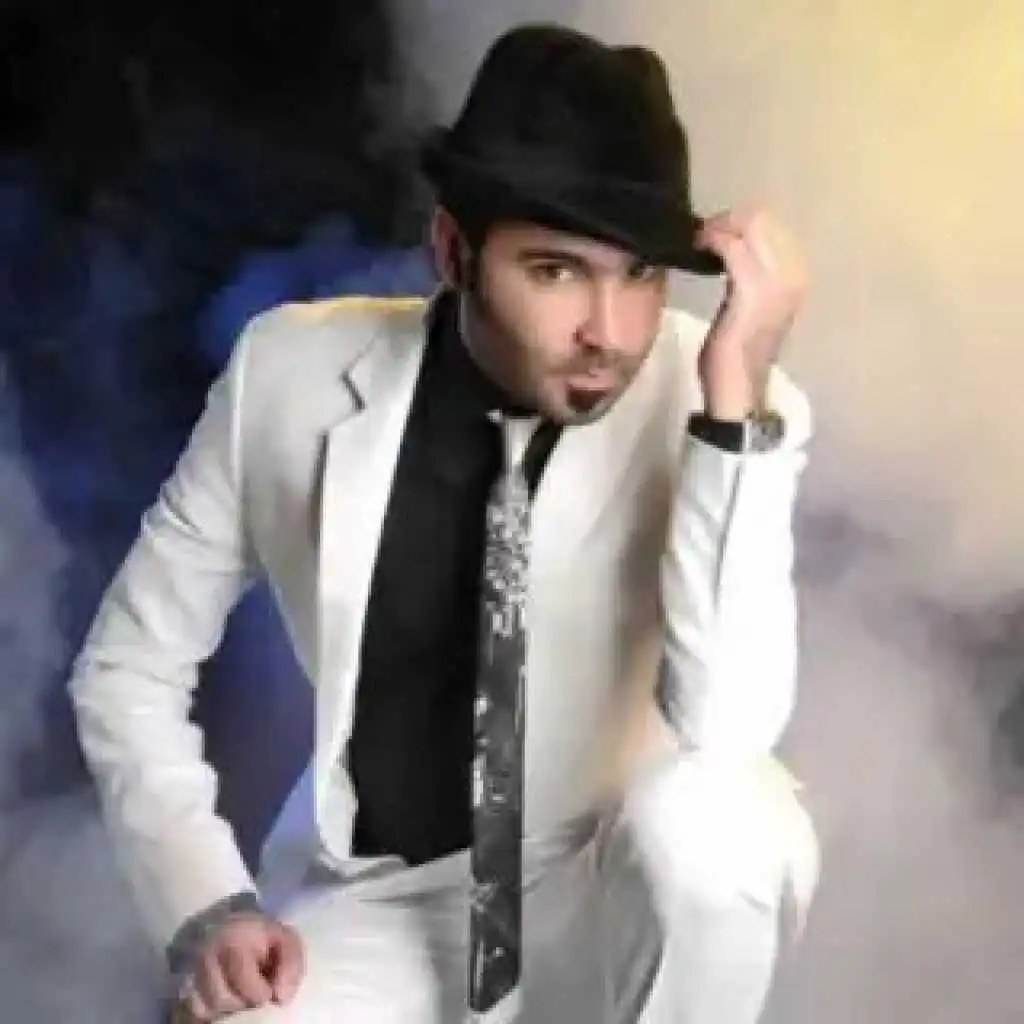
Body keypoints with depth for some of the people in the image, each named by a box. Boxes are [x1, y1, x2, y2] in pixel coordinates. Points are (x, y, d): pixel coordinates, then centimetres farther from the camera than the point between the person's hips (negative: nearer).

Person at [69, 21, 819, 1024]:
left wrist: (736, 404, -37)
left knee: (711, 822, -33)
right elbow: (127, 665, -1)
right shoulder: (291, 374, -13)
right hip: (376, 902, 0)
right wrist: (204, 907, -13)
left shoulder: (707, 402, -18)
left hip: (612, 890, 0)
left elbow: (728, 736, -31)